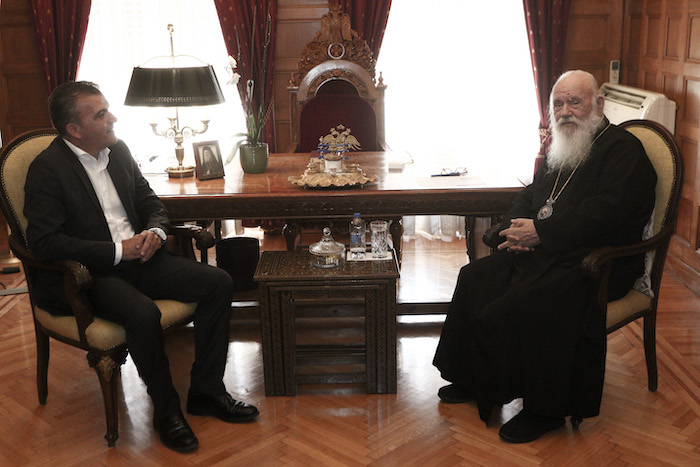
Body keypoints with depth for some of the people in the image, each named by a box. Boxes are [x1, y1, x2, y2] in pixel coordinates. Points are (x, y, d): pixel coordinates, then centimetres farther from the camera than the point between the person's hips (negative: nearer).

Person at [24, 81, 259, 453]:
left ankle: (206, 392, 1)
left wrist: (155, 232, -5)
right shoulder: (46, 169, -11)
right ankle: (166, 410, -10)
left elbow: (150, 202, 19)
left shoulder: (118, 150, 10)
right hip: (87, 273, -7)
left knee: (218, 283, -10)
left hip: (136, 256, 7)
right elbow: (44, 242, -19)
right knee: (143, 314, -35)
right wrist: (118, 250, -20)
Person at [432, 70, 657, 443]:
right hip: (545, 252, 9)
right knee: (475, 278, -3)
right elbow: (529, 196, 24)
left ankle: (545, 411, -13)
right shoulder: (558, 150, 18)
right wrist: (515, 229, 1)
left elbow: (606, 214, -22)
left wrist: (540, 232, -21)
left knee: (528, 303, -30)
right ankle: (473, 380, 10)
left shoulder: (623, 150, -9)